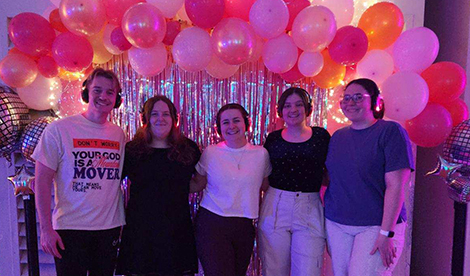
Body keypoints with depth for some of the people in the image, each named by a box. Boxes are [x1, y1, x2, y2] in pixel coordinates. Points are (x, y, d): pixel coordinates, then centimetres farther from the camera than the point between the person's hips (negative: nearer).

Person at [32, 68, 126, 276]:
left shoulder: (119, 134, 5)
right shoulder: (59, 129, -7)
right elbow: (42, 181, -7)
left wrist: (126, 222, 8)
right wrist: (46, 228, -10)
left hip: (110, 227, 4)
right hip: (70, 227, -4)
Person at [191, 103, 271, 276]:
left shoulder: (261, 154, 0)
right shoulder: (210, 153, -3)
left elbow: (265, 187, 12)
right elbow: (197, 186, 6)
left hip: (244, 228, 2)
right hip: (212, 224, -2)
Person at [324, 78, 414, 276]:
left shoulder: (391, 131, -7)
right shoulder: (338, 136, 9)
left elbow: (395, 186, -13)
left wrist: (386, 233, -16)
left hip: (375, 225, -5)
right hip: (337, 225, 5)